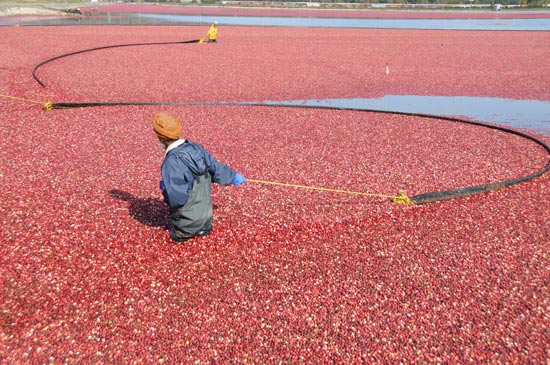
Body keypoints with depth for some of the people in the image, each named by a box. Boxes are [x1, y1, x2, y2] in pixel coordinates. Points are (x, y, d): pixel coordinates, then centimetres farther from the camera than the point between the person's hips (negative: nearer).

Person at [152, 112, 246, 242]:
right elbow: (216, 168, 4)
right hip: (206, 211, 5)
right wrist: (233, 177, 23)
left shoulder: (171, 163, -28)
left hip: (190, 219, -5)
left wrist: (165, 188, -6)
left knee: (177, 236, 22)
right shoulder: (196, 148, -8)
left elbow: (176, 198, -28)